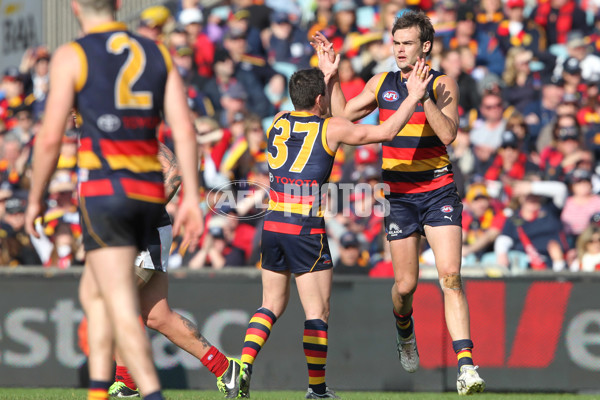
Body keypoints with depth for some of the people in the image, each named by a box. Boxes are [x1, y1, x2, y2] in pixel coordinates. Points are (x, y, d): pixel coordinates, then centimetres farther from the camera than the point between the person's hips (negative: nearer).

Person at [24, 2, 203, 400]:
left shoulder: (71, 57, -1)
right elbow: (184, 130, 3)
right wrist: (191, 198, 3)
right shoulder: (158, 54, 12)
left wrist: (35, 199, 6)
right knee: (92, 292, 21)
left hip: (103, 190, -6)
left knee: (122, 308, -9)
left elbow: (50, 139, -6)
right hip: (150, 190, 6)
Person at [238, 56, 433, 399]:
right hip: (307, 230, -5)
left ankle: (244, 364, -5)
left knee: (272, 305, 15)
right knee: (318, 311, 2)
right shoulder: (331, 128, -4)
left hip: (273, 225, 5)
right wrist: (414, 98, 13)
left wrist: (327, 75, 42)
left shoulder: (279, 122, 10)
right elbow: (385, 132, 3)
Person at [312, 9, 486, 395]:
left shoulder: (443, 84, -3)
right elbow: (343, 116, 18)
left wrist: (423, 95, -25)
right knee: (406, 284, 3)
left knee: (450, 276, -16)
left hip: (438, 191, -3)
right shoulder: (382, 83, 8)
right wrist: (332, 77, 8)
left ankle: (466, 365, -22)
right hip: (399, 195, 3)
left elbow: (448, 134, -17)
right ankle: (405, 333, 38)